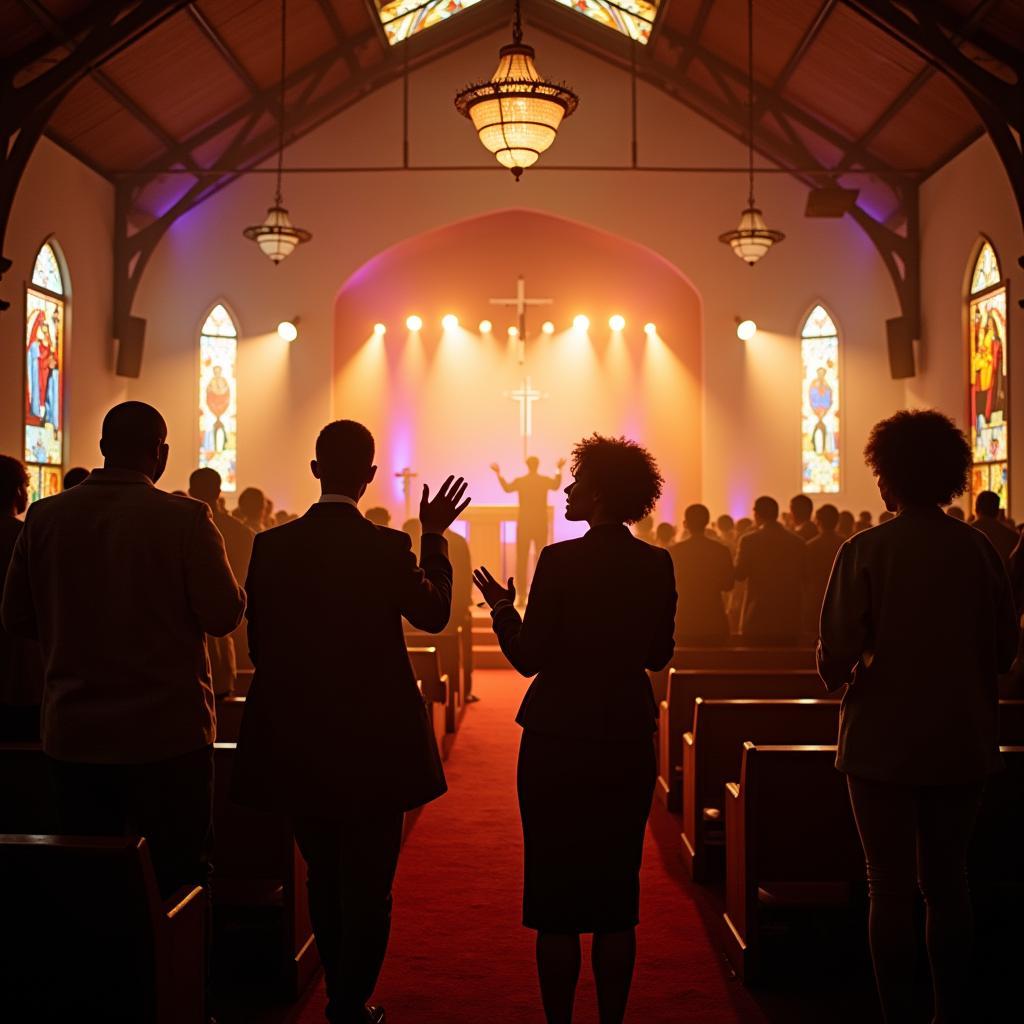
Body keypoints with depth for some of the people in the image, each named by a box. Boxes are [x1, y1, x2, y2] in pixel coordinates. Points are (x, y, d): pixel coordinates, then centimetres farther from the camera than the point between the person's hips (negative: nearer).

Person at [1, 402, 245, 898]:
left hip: (72, 734, 4)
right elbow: (224, 615, -11)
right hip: (168, 732, -4)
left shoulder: (44, 517, -2)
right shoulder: (185, 518, -14)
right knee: (176, 878, 9)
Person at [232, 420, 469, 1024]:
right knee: (368, 886, 9)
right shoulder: (389, 547, -14)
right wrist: (435, 536, 9)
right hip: (374, 740, -4)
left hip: (297, 741, 4)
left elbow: (260, 645, 0)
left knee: (325, 879, 21)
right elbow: (435, 612, 2)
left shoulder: (272, 546, -6)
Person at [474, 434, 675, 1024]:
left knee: (556, 893, 6)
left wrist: (504, 608, 4)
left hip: (560, 741, -4)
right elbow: (658, 655, 10)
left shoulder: (561, 560, -14)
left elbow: (529, 659, -11)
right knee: (617, 890, 13)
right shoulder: (657, 565, 1)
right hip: (628, 740, 5)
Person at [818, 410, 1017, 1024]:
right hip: (963, 742, 4)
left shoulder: (867, 550, -13)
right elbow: (1006, 648, 4)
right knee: (948, 879, 16)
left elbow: (838, 655, -17)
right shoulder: (980, 550, -4)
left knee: (892, 885, 6)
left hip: (885, 741, -3)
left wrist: (840, 674, 5)